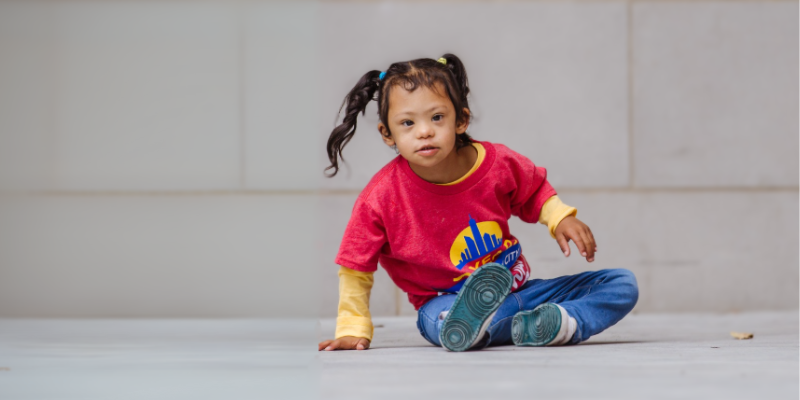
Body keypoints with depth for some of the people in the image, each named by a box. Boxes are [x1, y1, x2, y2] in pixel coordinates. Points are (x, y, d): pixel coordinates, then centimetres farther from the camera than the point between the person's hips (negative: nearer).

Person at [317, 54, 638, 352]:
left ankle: (562, 324, -36)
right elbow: (356, 269, -4)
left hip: (516, 292, 5)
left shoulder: (499, 164, -8)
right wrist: (353, 330, -6)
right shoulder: (380, 198, -16)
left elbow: (535, 192, 15)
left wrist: (560, 218, -3)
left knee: (622, 284, -12)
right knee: (435, 319, -42)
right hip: (449, 301, -4)